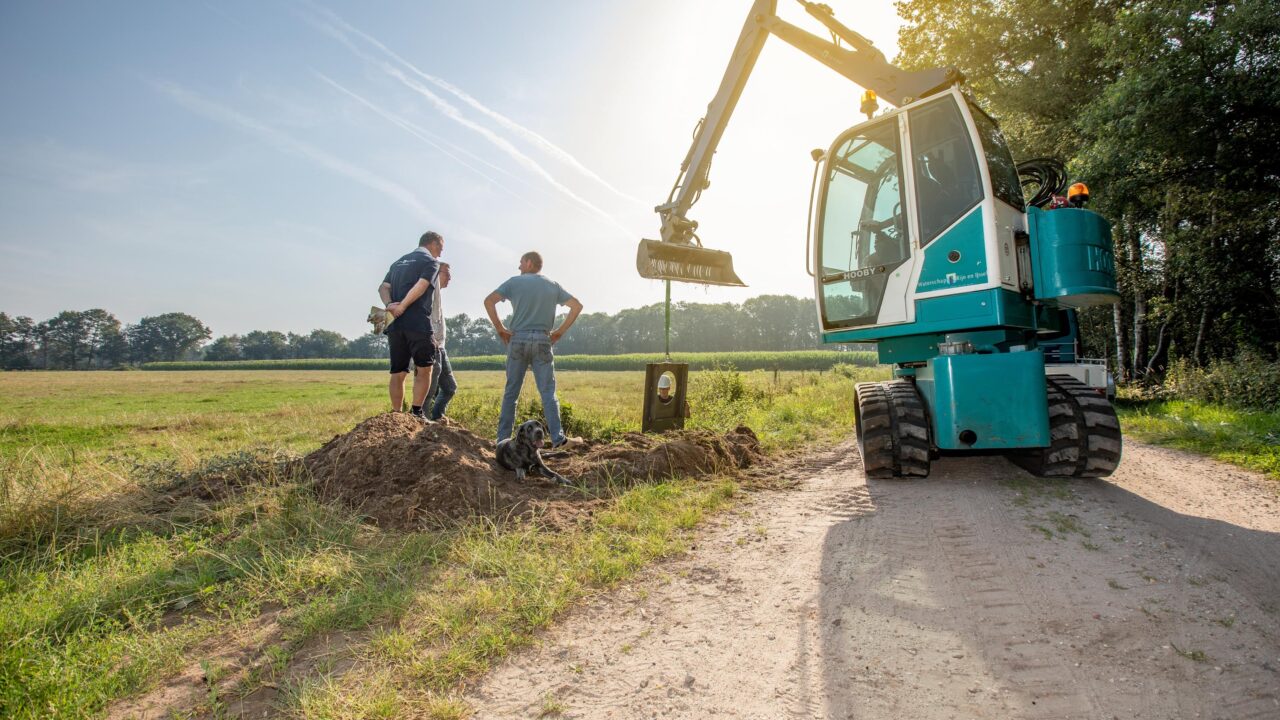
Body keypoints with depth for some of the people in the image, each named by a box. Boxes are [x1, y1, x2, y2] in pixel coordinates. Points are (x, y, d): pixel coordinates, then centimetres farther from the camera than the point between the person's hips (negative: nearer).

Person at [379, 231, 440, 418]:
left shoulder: (398, 262, 24)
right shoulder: (431, 262, 1)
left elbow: (383, 287, 11)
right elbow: (420, 286, -16)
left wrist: (389, 305, -5)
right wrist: (402, 306, -15)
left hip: (395, 325, 7)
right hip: (418, 324, -6)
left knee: (398, 372, 9)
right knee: (424, 369, 2)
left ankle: (396, 415, 12)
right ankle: (416, 413, -2)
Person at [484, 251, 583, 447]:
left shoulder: (515, 282, 6)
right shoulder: (553, 286, 12)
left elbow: (489, 301, -4)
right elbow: (577, 306, 9)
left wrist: (500, 328, 0)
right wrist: (560, 331, 7)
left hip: (518, 339, -1)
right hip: (542, 340, 1)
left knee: (511, 392, 6)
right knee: (548, 392, 1)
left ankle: (503, 439, 8)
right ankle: (557, 438, -8)